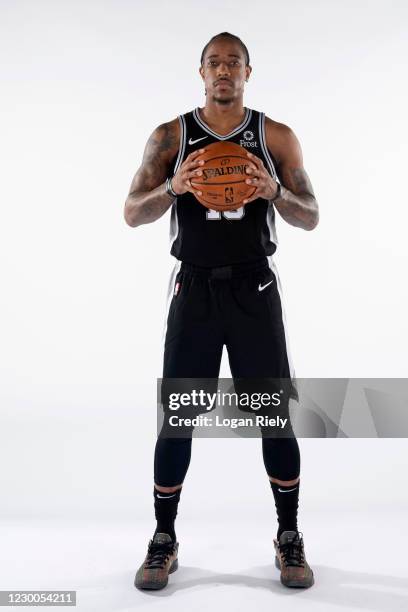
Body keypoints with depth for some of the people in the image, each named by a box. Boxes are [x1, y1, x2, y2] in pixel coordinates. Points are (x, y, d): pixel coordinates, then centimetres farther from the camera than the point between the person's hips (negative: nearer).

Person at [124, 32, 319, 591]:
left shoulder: (277, 137, 5)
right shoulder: (170, 136, 5)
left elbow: (311, 217, 2)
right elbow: (132, 214, 0)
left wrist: (275, 191, -20)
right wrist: (172, 188, -21)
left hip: (254, 288, 1)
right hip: (194, 289, 0)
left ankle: (289, 538, 23)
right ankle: (164, 539, 21)